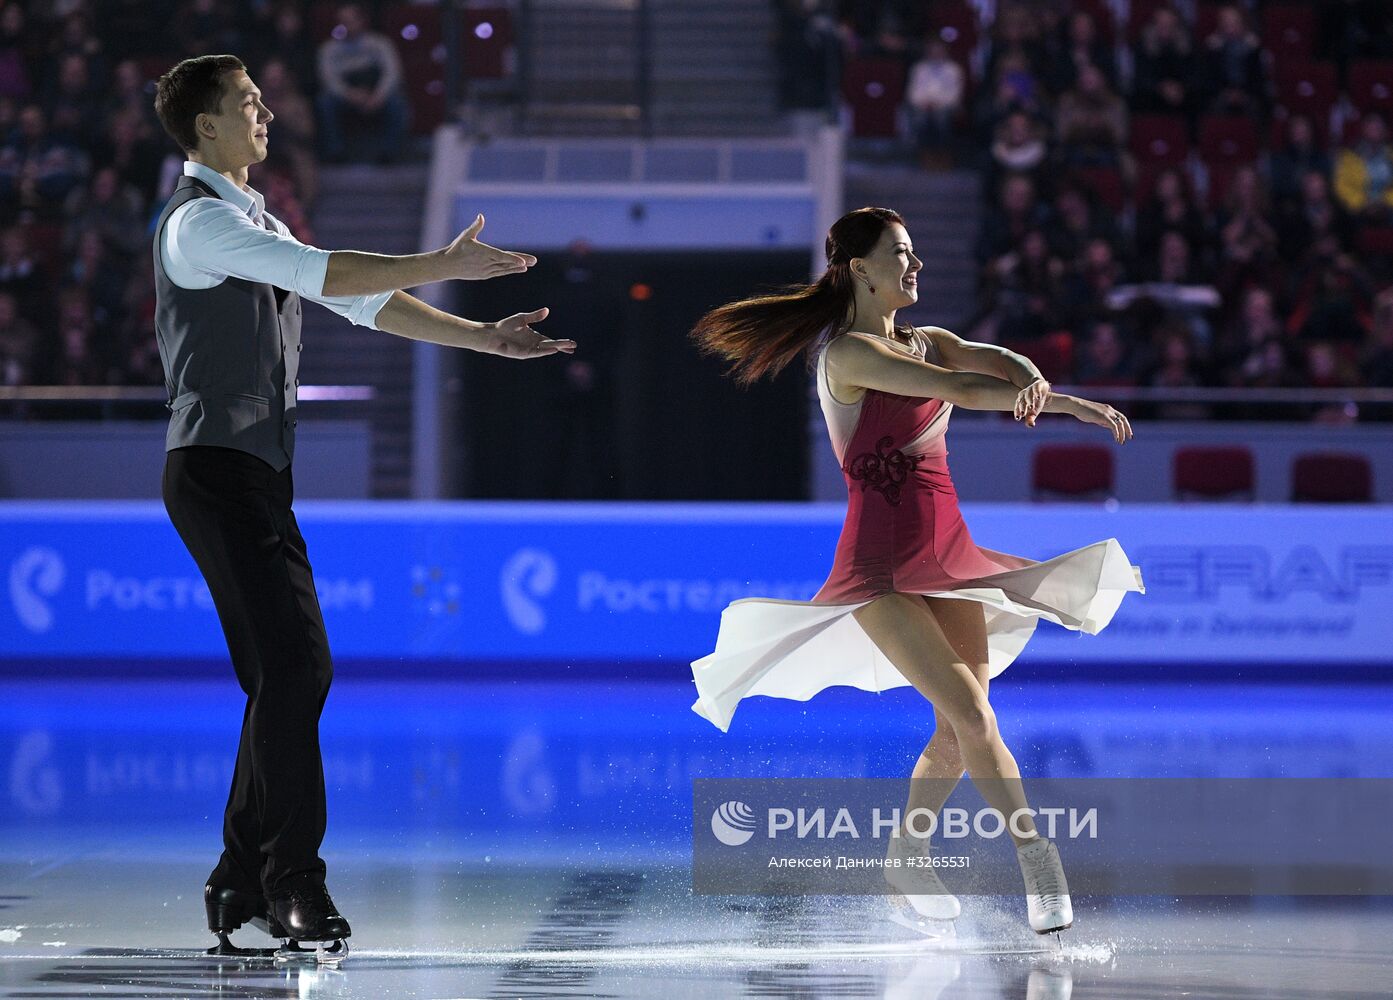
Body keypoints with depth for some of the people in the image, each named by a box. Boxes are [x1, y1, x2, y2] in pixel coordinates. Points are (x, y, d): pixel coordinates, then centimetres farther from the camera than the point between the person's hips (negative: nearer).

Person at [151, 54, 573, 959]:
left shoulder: (259, 225, 22)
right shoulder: (200, 220, -9)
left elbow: (364, 302, 20)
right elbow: (325, 273, -21)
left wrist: (485, 338, 12)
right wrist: (445, 265, -18)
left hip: (257, 475, 10)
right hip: (219, 470, -10)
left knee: (289, 676, 6)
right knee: (293, 664, -15)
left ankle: (241, 884, 10)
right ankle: (295, 882, -14)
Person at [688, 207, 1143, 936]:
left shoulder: (927, 344, 14)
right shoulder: (848, 354, -10)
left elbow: (997, 363, -4)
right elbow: (953, 387, -21)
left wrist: (1032, 383, -28)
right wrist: (1066, 402, -24)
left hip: (947, 557, 7)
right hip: (882, 566, -7)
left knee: (958, 728, 4)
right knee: (969, 712, -16)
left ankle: (906, 856, 23)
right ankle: (1038, 861, -16)